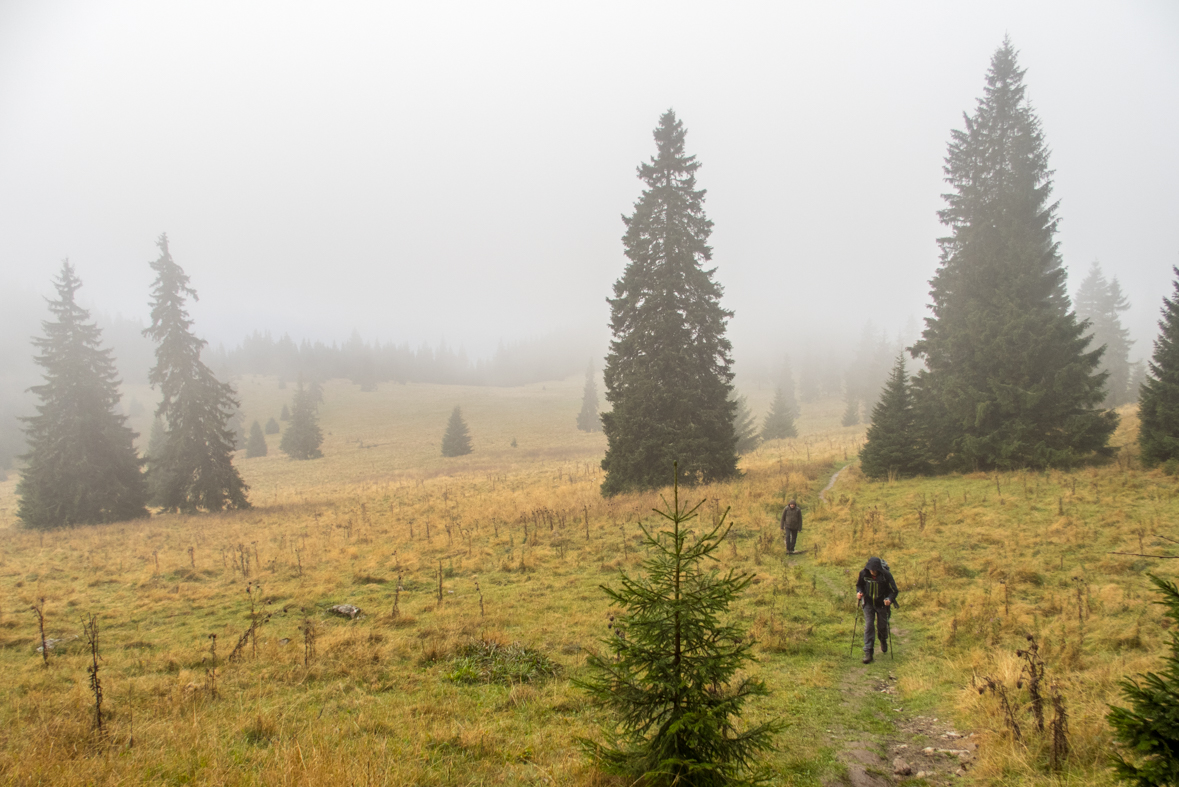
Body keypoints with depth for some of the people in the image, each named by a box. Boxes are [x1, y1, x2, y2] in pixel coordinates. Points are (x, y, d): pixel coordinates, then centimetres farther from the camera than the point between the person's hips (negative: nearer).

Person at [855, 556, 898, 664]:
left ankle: (883, 641, 47)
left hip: (882, 604, -1)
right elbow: (859, 585, 5)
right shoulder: (864, 573, -15)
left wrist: (889, 599, -32)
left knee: (882, 625, 11)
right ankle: (868, 652, -5)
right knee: (868, 626, -7)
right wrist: (859, 592, -16)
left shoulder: (886, 575, -22)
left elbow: (894, 590, -14)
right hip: (868, 603, 1)